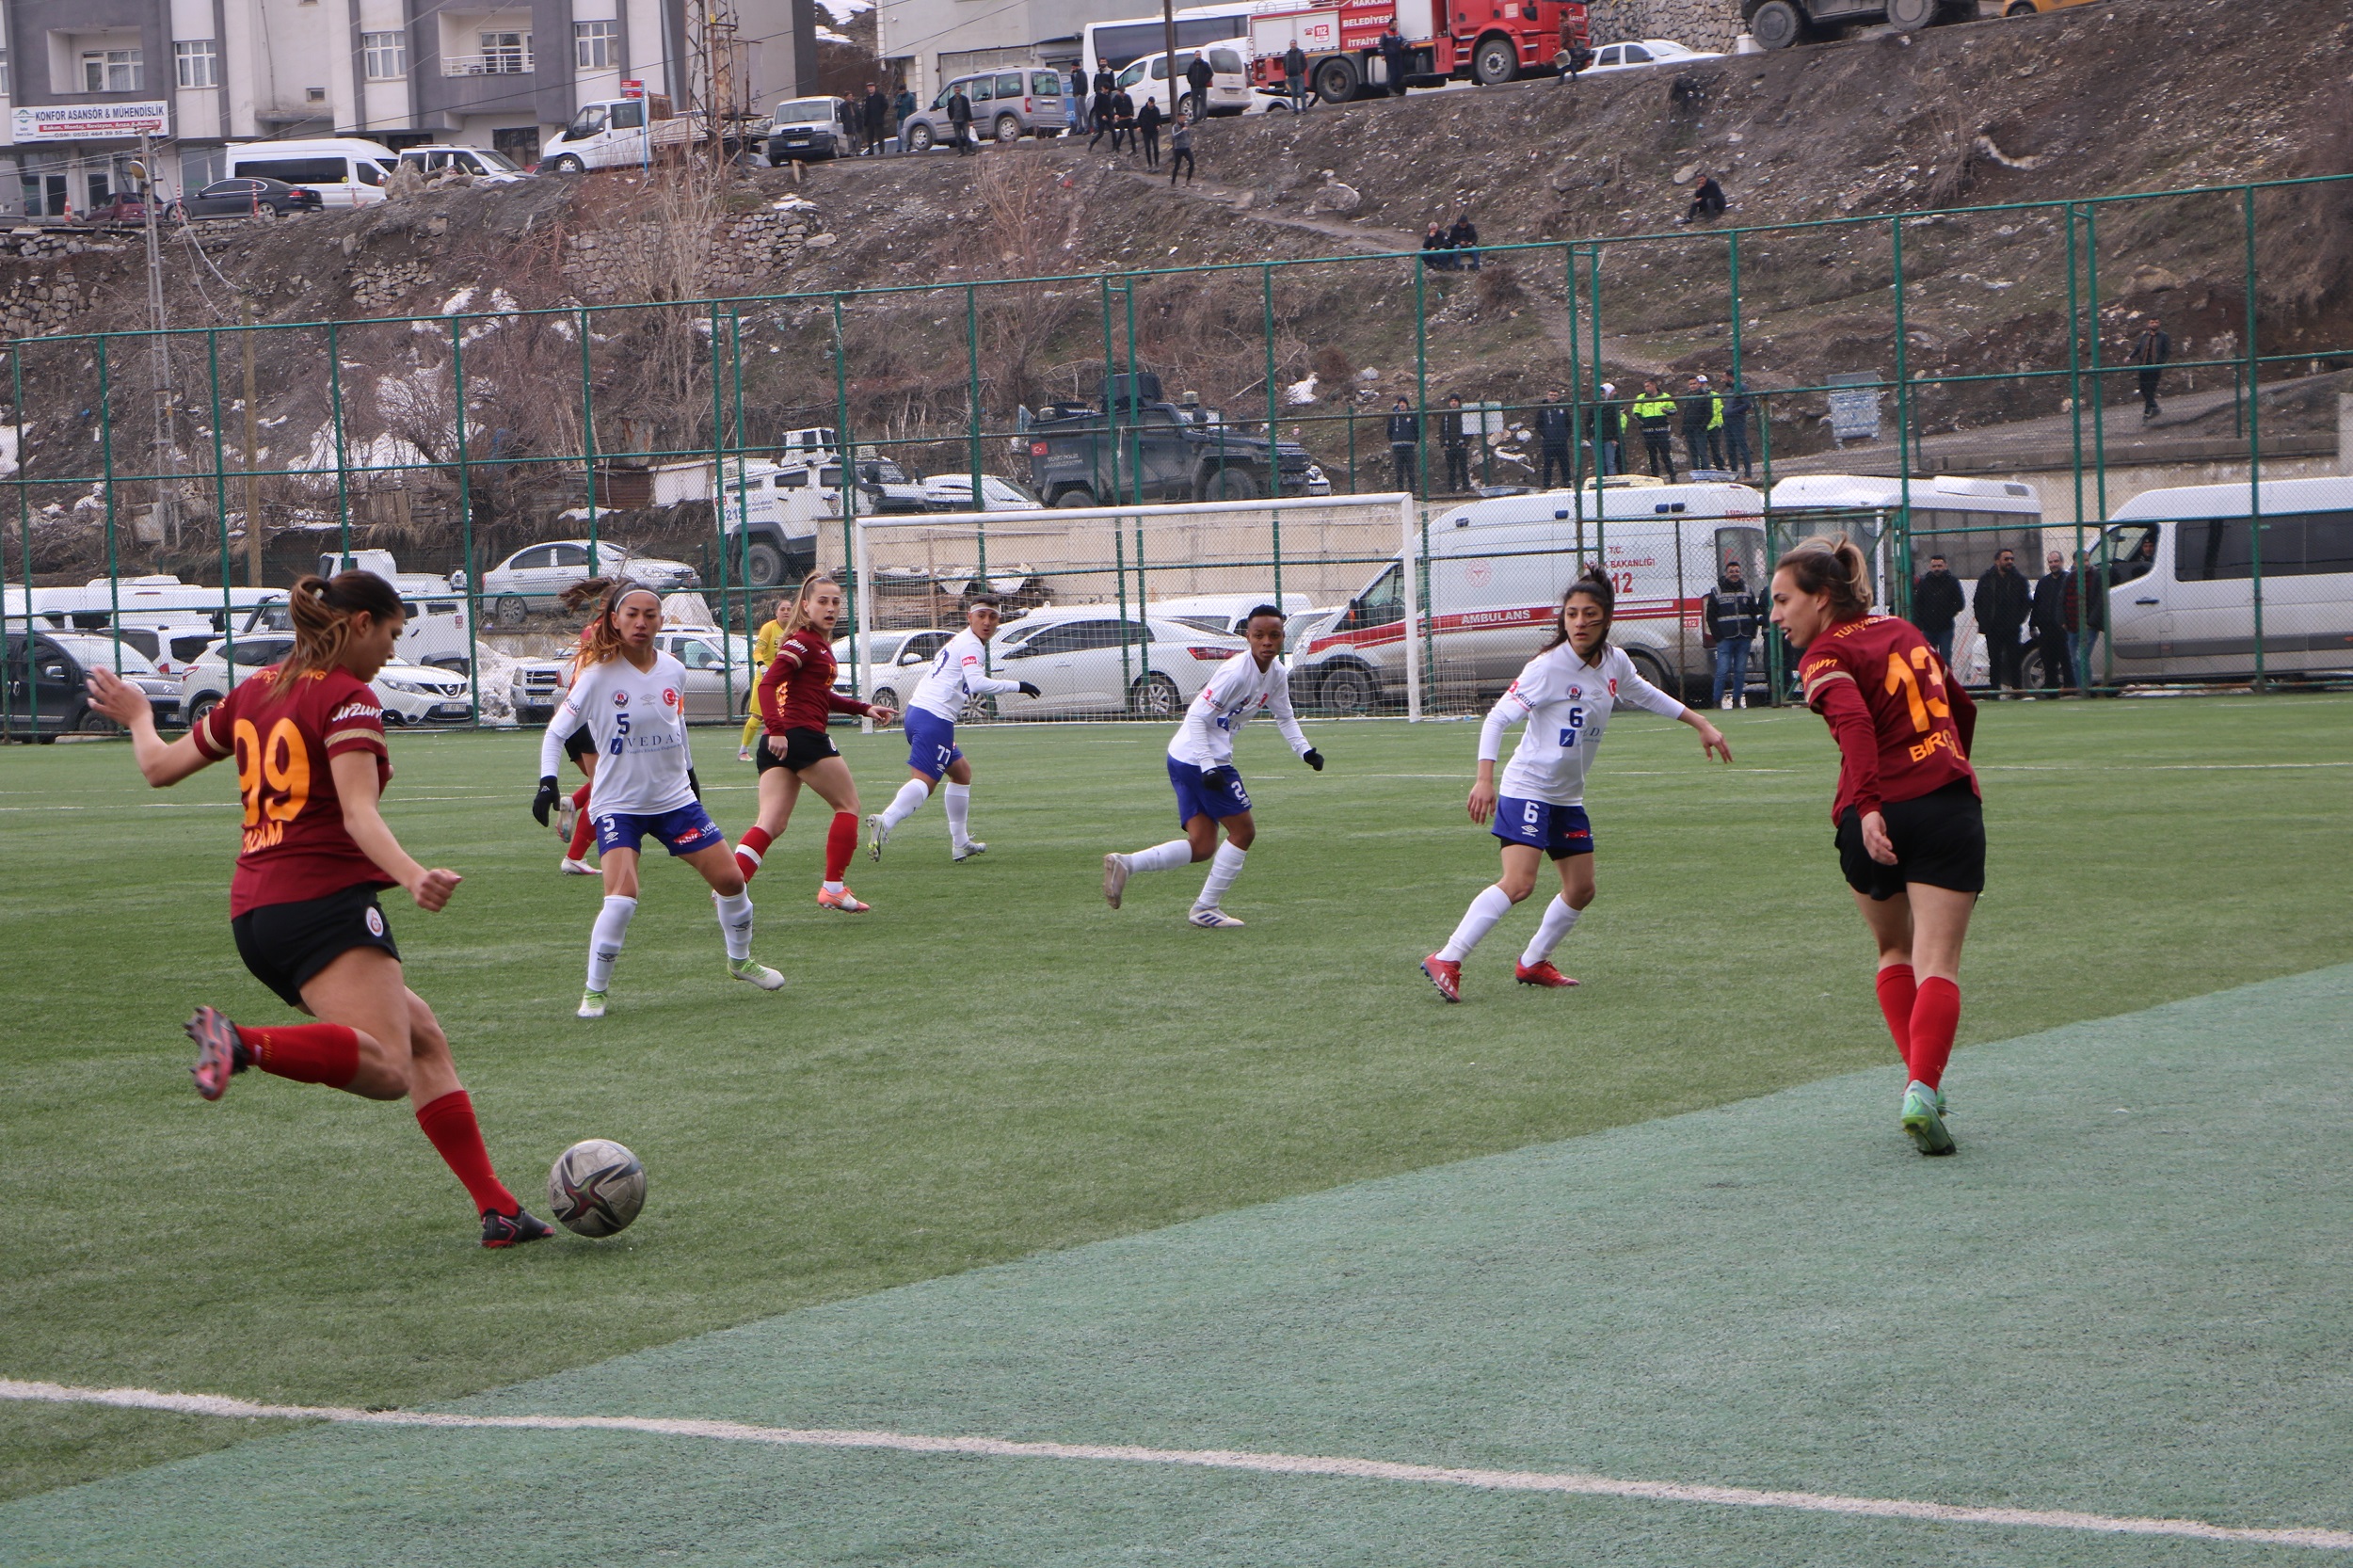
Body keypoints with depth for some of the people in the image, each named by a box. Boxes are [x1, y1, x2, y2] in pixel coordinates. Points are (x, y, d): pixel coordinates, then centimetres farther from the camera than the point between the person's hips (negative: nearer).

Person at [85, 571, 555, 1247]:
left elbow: (160, 766, 26)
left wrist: (137, 717, 46)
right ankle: (243, 1045, -44)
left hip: (254, 912, 9)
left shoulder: (256, 690, 17)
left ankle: (497, 1209, 10)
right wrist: (414, 878, -35)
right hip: (324, 902, -9)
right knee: (387, 1070, -27)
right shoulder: (348, 698, -5)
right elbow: (359, 813, -20)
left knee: (423, 1037, 16)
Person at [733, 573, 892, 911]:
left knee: (771, 823, 0)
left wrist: (864, 708, 28)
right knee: (848, 807, 7)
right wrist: (776, 729, -30)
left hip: (778, 743, 9)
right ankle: (833, 889, 7)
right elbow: (768, 684, -20)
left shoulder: (820, 643, 20)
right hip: (802, 736, -9)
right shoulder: (803, 642, -10)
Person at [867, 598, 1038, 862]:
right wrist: (1016, 686, -13)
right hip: (935, 718, -10)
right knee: (924, 781, -20)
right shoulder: (971, 645, -6)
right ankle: (885, 822, -41)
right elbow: (977, 682, -20)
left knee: (962, 772, 22)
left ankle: (961, 843, 24)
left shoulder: (957, 642, 25)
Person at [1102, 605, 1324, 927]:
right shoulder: (1235, 672, -20)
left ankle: (1125, 864, -1)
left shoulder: (1277, 673, 7)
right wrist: (1209, 767, -26)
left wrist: (1305, 750, 9)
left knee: (1201, 848, 7)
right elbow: (1197, 717, -22)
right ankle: (1206, 908, 6)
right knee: (1244, 831, -1)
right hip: (1202, 760, -9)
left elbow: (1284, 717, 22)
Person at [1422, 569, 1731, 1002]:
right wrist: (1485, 779, -31)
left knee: (1581, 890, 12)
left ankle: (1533, 963, 29)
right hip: (1528, 790, -8)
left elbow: (1645, 695, 24)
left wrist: (1703, 726, 28)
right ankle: (1445, 961, -22)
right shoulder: (1549, 667, -19)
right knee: (1518, 883, -22)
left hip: (1569, 797, 8)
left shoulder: (1615, 663, 2)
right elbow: (1498, 717, -20)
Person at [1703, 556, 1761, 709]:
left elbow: (1755, 612, 17)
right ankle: (1716, 701, -4)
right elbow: (1710, 616, 3)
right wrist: (1718, 636, -6)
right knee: (1722, 672, -8)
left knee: (1740, 672, 4)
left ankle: (1737, 701, 10)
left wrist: (1752, 632, 5)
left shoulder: (1748, 590, 12)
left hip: (1744, 639, 3)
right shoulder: (1717, 592, 3)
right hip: (1725, 639, -3)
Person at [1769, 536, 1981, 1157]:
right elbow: (1962, 708, 32)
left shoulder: (1827, 654, 0)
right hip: (1950, 805, 3)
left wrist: (1867, 808, -30)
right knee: (1937, 963, -4)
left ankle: (1918, 1083, 18)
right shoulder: (1905, 632, 19)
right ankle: (1923, 1088, -24)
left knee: (1894, 951, 21)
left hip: (1876, 820, -3)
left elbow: (1854, 723, -20)